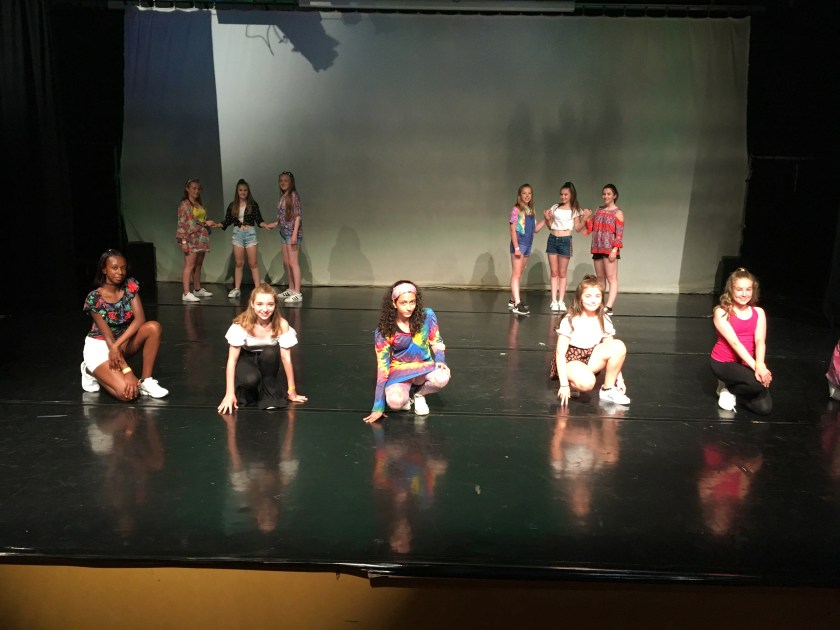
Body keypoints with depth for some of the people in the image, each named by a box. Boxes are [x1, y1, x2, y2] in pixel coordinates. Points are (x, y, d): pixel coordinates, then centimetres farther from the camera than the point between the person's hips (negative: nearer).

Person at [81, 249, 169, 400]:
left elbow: (140, 318, -16)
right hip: (99, 347, -5)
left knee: (154, 327, -26)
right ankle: (93, 372, 7)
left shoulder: (130, 286, -7)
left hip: (124, 342, 5)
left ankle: (146, 381, -15)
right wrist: (127, 371, -28)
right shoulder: (94, 299, -19)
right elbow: (107, 335, -21)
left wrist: (117, 345, -30)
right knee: (127, 392, -25)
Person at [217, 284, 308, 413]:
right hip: (246, 358, -1)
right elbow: (232, 359, -24)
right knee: (250, 379, -35)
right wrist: (230, 394, -27)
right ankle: (246, 392, 3)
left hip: (268, 360, 2)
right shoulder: (242, 324, -28)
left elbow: (286, 358, -18)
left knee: (270, 352, -35)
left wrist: (292, 391, -13)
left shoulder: (281, 325, -25)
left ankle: (269, 395, -13)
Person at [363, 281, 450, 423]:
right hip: (399, 371, -2)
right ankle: (405, 398, 6)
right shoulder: (383, 332, -16)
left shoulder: (427, 316, -12)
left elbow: (437, 342, 5)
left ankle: (419, 395, 1)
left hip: (424, 367, 2)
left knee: (442, 378, -34)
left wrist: (440, 360, -18)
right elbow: (382, 368, -12)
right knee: (395, 401, -35)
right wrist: (379, 407, -12)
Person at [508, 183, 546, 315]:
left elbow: (535, 229, 16)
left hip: (528, 245, 7)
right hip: (519, 244, -7)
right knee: (516, 274, -9)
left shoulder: (531, 210, 12)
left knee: (519, 274, 12)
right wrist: (516, 248, -17)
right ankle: (517, 305, -14)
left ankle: (513, 300, 19)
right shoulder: (516, 209, -8)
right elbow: (513, 230, -11)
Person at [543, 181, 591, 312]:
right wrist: (547, 219, -4)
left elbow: (577, 228, 0)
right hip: (552, 239, 3)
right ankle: (554, 301, 5)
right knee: (554, 272, 3)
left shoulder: (575, 210, 2)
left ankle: (561, 301, 7)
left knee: (562, 273, 2)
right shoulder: (555, 208, 10)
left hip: (565, 240, -3)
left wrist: (584, 219, -14)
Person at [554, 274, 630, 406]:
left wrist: (619, 378, -5)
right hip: (570, 361, -6)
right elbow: (560, 353, -18)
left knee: (619, 346, -19)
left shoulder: (604, 321, -2)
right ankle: (573, 384, -1)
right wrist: (564, 384, -24)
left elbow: (611, 351, 3)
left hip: (591, 360, 6)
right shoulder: (570, 320, -16)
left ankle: (608, 389, -7)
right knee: (587, 383, -38)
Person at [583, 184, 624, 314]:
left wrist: (615, 249, -18)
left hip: (610, 249, -6)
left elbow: (619, 233, -9)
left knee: (611, 279, -9)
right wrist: (587, 218, -1)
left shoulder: (618, 212, -3)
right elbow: (591, 227, 17)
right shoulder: (599, 210, 14)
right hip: (597, 249, 6)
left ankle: (608, 307, -16)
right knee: (600, 278, 12)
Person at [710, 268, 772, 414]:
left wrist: (760, 365, -32)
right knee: (760, 383, -31)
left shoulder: (758, 312, 1)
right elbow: (734, 342, -21)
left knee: (764, 407, -11)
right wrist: (755, 366, -31)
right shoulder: (722, 313, -12)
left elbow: (760, 341, -13)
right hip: (724, 362, -5)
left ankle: (731, 391, 15)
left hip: (746, 362, 5)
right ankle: (727, 388, -1)